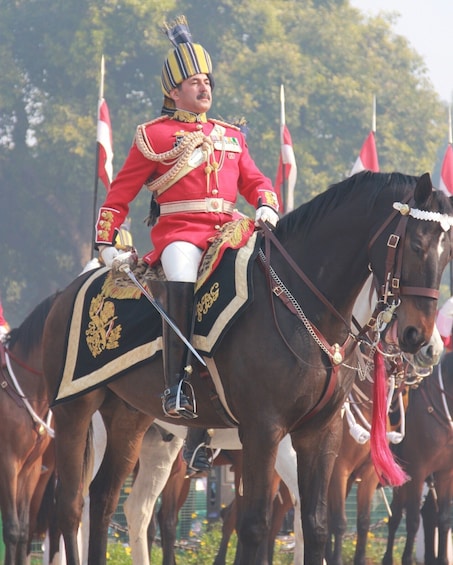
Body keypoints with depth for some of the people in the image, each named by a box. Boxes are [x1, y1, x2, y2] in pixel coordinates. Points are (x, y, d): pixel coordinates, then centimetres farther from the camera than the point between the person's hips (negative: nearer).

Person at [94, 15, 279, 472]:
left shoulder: (230, 136, 23)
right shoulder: (155, 135, 9)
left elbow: (254, 181, 22)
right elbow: (122, 190, 8)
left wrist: (266, 205, -1)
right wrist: (105, 242, -1)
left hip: (227, 229, 5)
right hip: (179, 231, -5)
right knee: (181, 279, -36)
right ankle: (176, 383, -38)